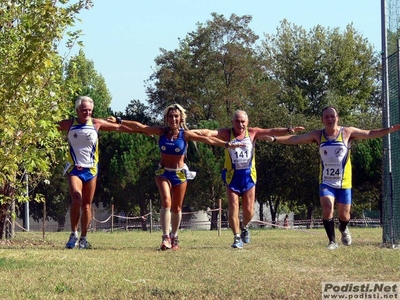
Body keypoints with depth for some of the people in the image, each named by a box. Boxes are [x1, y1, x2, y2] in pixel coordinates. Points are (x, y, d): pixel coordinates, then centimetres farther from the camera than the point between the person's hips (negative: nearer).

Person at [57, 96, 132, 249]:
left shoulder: (96, 124, 2)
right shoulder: (68, 124, -1)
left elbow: (118, 127, 10)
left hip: (91, 169, 2)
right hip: (74, 169, -2)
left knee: (87, 204, 5)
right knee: (76, 200, -19)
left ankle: (83, 238, 13)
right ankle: (74, 234, -7)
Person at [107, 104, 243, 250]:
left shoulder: (185, 134, -8)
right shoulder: (162, 132, -5)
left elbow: (206, 139, -13)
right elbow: (139, 126, -7)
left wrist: (226, 144, -19)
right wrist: (119, 121, -9)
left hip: (180, 173, 1)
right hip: (163, 172, 0)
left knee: (176, 208, 9)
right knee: (166, 202, -20)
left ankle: (174, 238, 25)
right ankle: (166, 237, -22)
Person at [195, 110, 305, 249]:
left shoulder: (252, 132, 0)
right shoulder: (227, 133, -7)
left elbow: (272, 131, -1)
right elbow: (210, 133, -21)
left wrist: (289, 130, -11)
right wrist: (194, 132, -39)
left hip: (248, 176, 2)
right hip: (232, 176, -2)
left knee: (249, 211, 6)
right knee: (233, 209, -5)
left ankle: (244, 227, 36)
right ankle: (237, 238, 6)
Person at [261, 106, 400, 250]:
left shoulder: (348, 133, -4)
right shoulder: (318, 135, -1)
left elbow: (370, 134, -5)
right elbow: (295, 139, -5)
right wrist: (274, 139, -15)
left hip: (343, 183, 0)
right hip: (326, 182, 0)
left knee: (344, 215, 7)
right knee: (327, 209, -20)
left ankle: (343, 229, 43)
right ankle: (332, 241, -5)